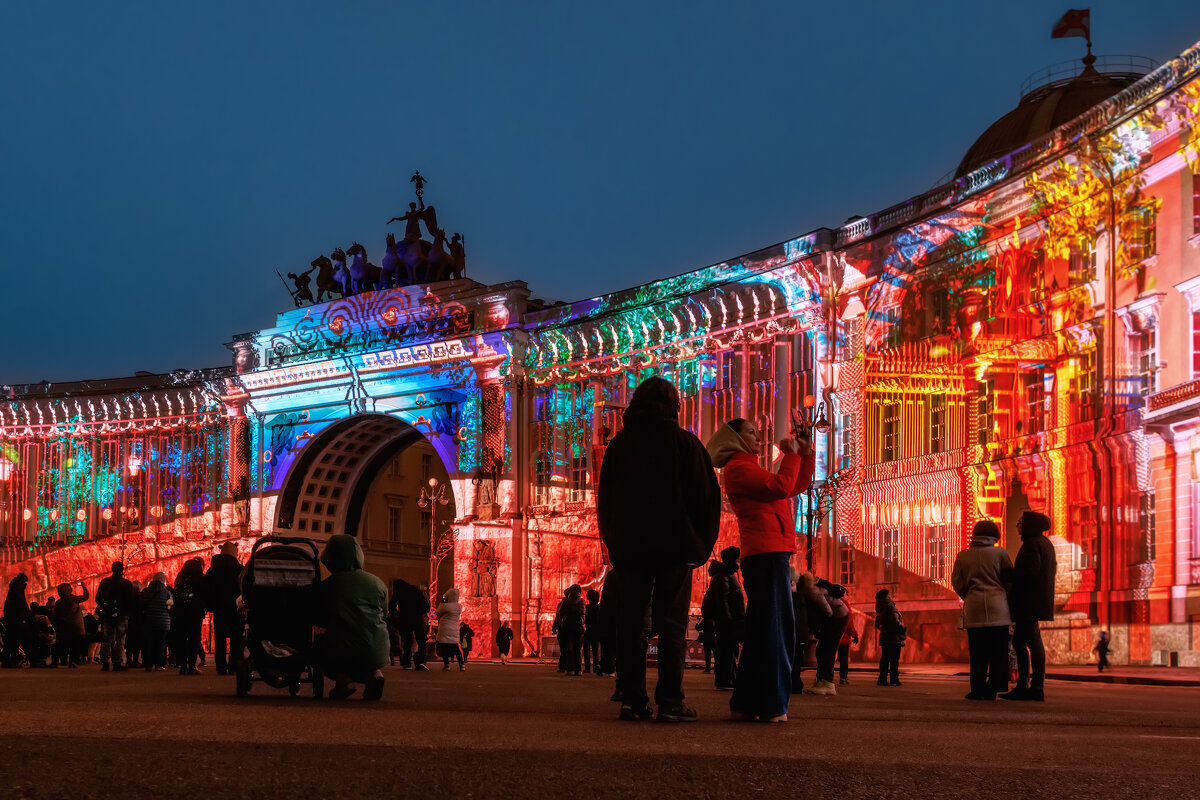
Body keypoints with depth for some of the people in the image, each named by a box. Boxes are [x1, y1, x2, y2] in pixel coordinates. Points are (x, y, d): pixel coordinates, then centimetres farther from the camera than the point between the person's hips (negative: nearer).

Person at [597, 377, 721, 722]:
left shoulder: (618, 444, 9)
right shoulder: (684, 442, 0)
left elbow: (604, 499, 13)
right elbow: (707, 496, -1)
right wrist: (701, 545, 6)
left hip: (628, 548, 3)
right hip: (675, 548, -3)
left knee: (629, 625, 4)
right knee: (671, 625, -3)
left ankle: (632, 700, 0)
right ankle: (670, 702, -8)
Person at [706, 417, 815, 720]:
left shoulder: (749, 470, 26)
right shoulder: (738, 468, -6)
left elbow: (797, 486, 31)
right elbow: (782, 486, -18)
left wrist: (806, 455, 21)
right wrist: (791, 455, -5)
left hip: (770, 555, 11)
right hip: (766, 555, -11)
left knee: (763, 631, 12)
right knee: (774, 628, -11)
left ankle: (747, 703, 16)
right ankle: (770, 705, -12)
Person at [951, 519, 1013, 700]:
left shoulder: (962, 556, 6)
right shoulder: (1000, 553, 1)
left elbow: (957, 583, 8)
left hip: (974, 609, 1)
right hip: (998, 608, -1)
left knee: (977, 652, 5)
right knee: (998, 651, 4)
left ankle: (977, 690, 1)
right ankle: (992, 689, 0)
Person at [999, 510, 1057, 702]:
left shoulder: (1032, 544, -13)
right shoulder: (1046, 543, 18)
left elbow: (1029, 571, -23)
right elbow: (1053, 570, 21)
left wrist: (1008, 574, -9)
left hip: (1029, 600, -10)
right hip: (1040, 599, 10)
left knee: (1033, 641, -9)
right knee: (1018, 641, 13)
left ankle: (1037, 687, -9)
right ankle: (1022, 686, 14)